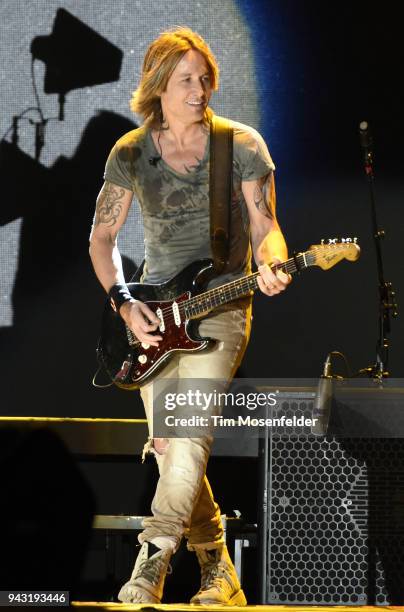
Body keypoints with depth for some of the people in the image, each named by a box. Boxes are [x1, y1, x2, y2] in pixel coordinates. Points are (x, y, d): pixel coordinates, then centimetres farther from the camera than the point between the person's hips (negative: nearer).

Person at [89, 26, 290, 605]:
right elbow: (102, 237, 10)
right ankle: (218, 569, 15)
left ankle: (151, 567, -21)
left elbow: (265, 227, -1)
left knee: (189, 435, -21)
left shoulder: (242, 145, -4)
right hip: (154, 313, 3)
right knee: (167, 445, 0)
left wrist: (270, 268, -23)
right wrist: (123, 302, -4)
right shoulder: (130, 154, 2)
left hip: (222, 303, -3)